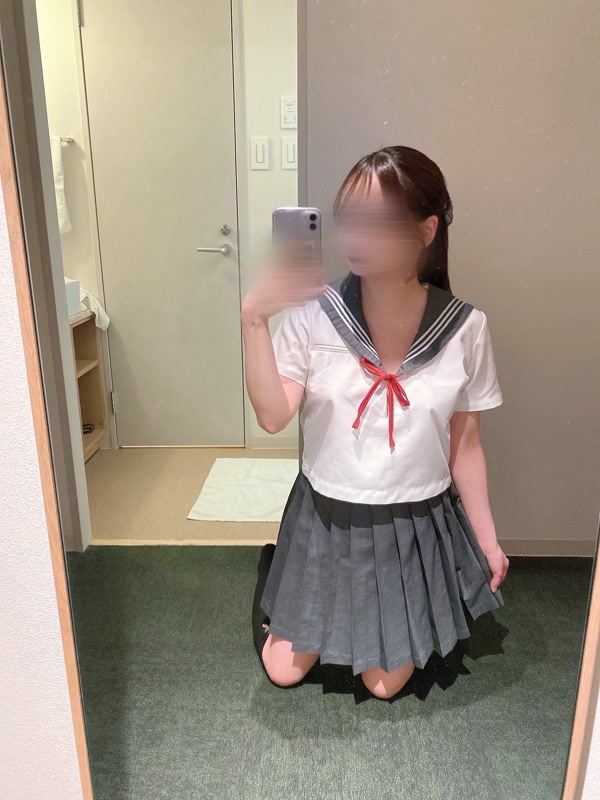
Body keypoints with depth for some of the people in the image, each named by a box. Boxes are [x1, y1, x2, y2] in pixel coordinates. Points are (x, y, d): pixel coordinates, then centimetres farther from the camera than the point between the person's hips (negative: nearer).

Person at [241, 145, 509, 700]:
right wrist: (254, 321, -32)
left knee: (385, 684, 16)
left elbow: (465, 445, -4)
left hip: (416, 527, 0)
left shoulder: (464, 327, -14)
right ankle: (275, 591, 44)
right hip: (326, 520, 0)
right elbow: (273, 417, -22)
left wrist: (487, 537, 3)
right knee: (284, 672, 16)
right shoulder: (313, 313, -17)